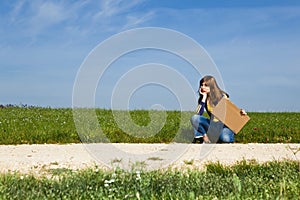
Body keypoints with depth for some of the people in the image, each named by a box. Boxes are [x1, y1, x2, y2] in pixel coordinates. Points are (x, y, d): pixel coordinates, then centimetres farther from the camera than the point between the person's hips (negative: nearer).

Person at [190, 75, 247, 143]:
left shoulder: (222, 96, -9)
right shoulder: (203, 98, -1)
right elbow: (198, 114, -16)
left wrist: (240, 112, -23)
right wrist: (204, 98, -18)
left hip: (225, 125, -3)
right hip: (213, 125, 3)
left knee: (225, 138, -37)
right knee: (194, 118, -19)